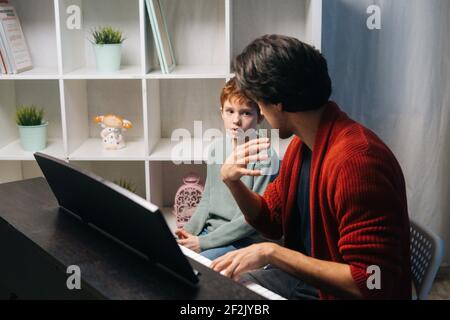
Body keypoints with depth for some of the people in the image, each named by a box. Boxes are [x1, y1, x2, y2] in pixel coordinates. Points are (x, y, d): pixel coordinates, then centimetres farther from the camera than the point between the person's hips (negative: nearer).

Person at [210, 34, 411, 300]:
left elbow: (369, 284, -31)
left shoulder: (354, 159, -30)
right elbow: (271, 222, 11)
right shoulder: (302, 144, 1)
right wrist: (232, 181, -8)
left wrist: (272, 252, -27)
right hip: (307, 276, 8)